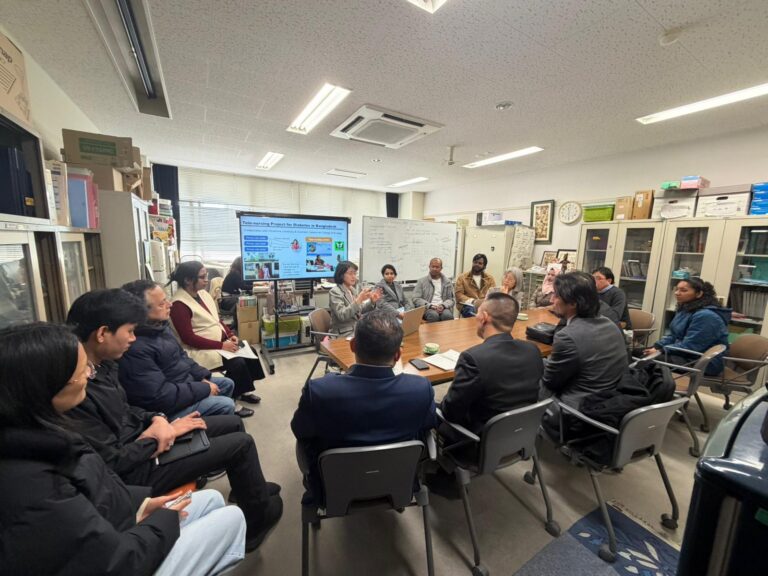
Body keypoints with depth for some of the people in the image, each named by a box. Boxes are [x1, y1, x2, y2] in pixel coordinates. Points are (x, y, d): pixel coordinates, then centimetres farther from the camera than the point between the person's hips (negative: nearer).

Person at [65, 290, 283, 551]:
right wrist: (158, 432, -14)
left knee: (233, 423, 13)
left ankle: (250, 487, 37)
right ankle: (258, 517, 20)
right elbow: (113, 463, -25)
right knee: (242, 443, -7)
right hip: (135, 470, -9)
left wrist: (157, 419, -9)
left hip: (139, 438, 9)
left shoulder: (102, 365, -3)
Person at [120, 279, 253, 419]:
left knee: (227, 383, 16)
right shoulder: (135, 349, -31)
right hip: (169, 408, -9)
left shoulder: (160, 325, 0)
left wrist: (203, 376, 0)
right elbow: (159, 396, -31)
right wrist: (205, 388, -21)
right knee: (226, 405, -15)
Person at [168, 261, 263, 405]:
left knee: (250, 351, -4)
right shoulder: (179, 304, -18)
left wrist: (230, 335, -2)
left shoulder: (203, 293, 7)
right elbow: (189, 338, -22)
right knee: (237, 363, -22)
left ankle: (243, 391, 13)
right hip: (200, 349, -8)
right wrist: (222, 345, -24)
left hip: (222, 340, 8)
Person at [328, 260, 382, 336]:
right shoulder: (334, 292, -11)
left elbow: (361, 310, 12)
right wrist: (359, 299, -29)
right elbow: (342, 316, -23)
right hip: (345, 333, -6)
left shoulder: (355, 288, 8)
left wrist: (372, 301, -6)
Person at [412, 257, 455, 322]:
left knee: (447, 315, -33)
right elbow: (416, 299, 1)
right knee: (434, 315, -36)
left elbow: (452, 299, 13)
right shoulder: (421, 281, 9)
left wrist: (443, 305, -9)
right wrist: (430, 306, -13)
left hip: (443, 308, 2)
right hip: (427, 308, -1)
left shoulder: (447, 281, 16)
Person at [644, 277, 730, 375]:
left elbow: (689, 346, -25)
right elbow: (673, 336, 15)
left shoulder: (706, 316, -23)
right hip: (685, 354, 9)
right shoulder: (685, 309, 8)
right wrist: (656, 347, -2)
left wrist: (660, 351, -18)